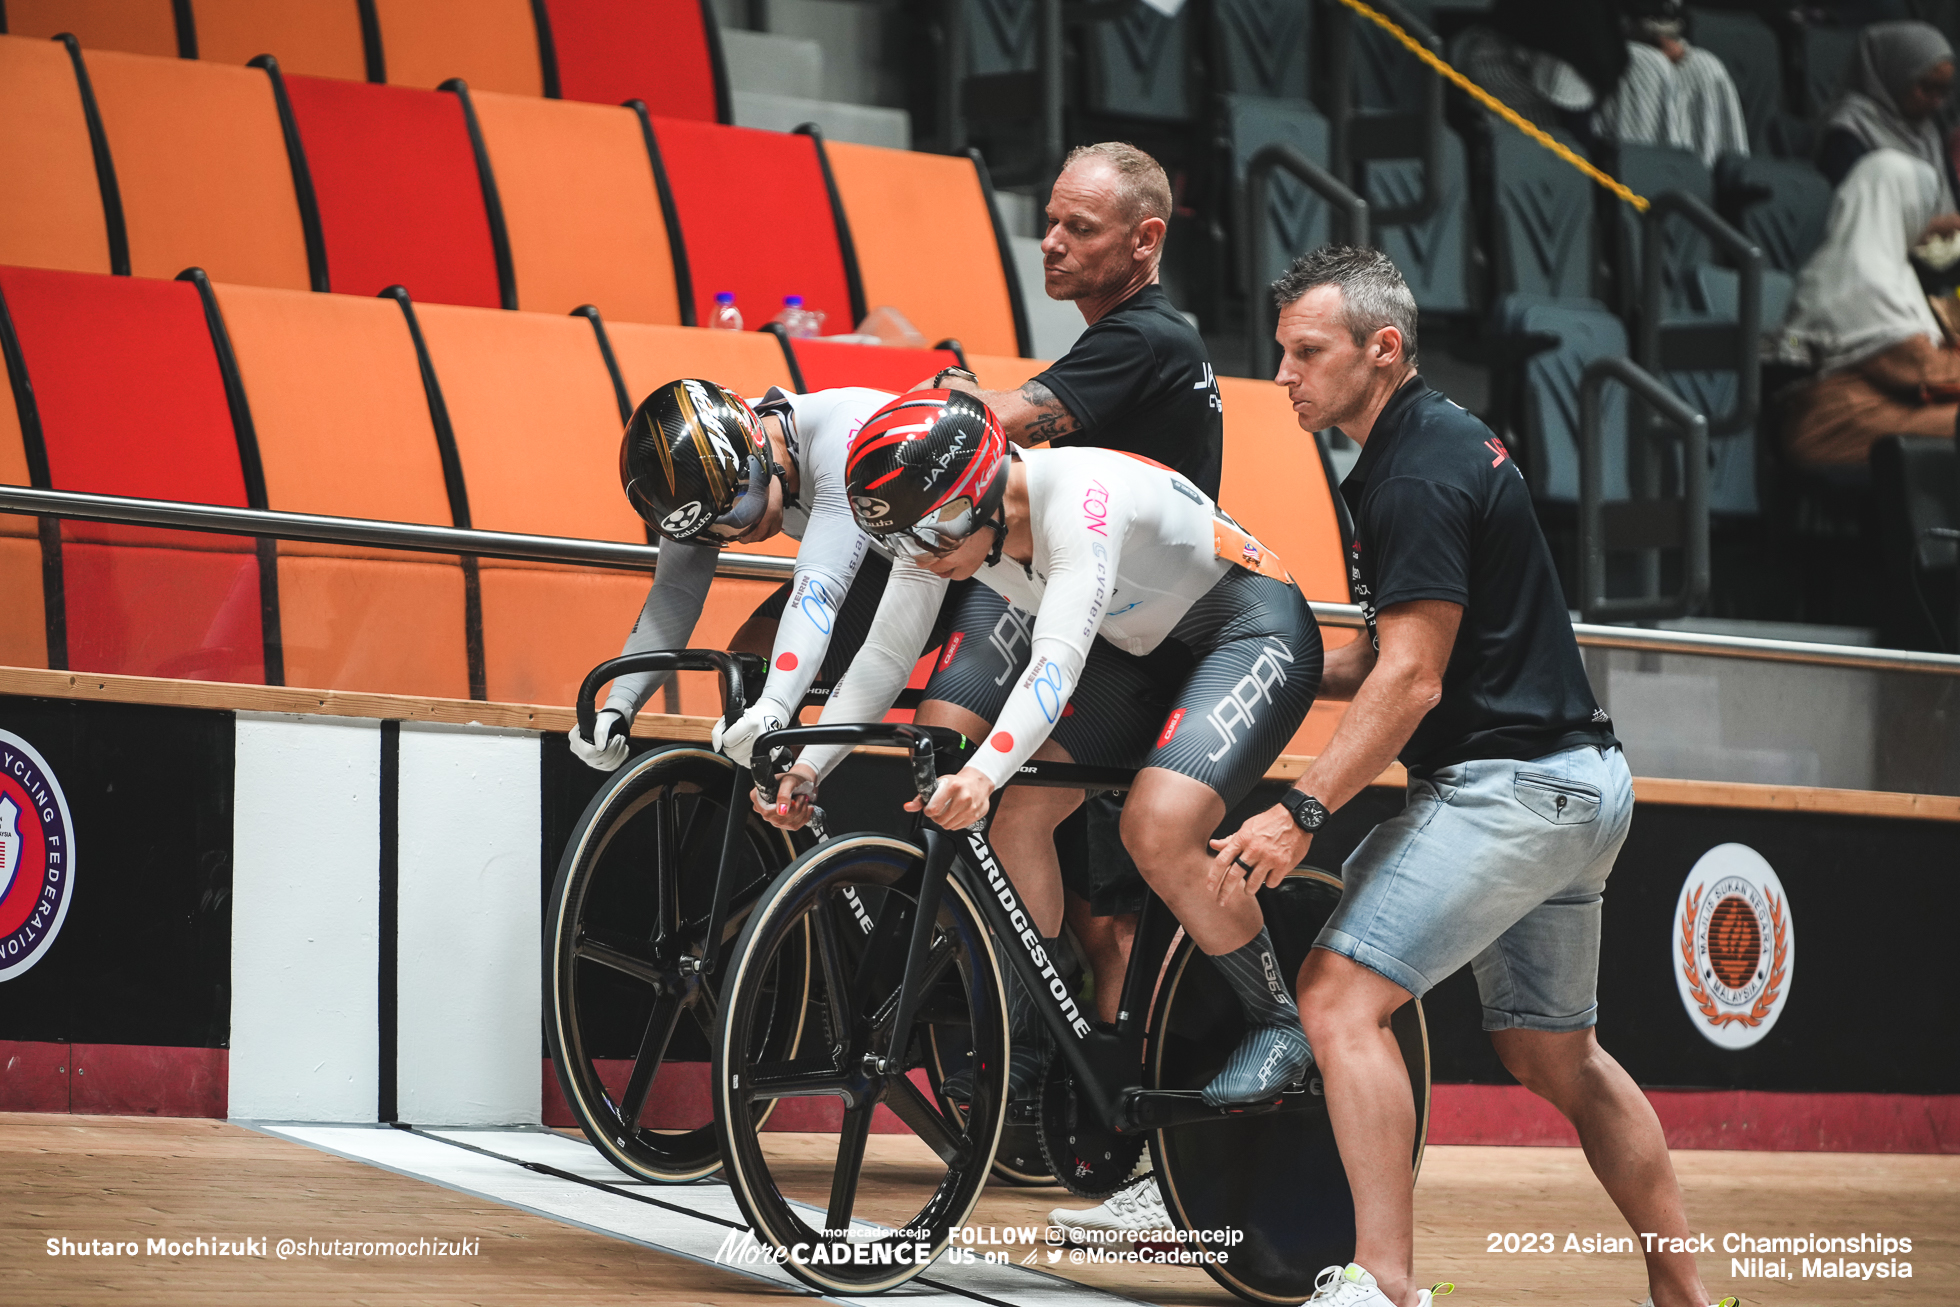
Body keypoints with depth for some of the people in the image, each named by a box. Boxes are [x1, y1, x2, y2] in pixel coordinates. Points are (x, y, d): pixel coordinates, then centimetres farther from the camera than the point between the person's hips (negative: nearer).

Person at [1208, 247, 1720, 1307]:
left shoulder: (1419, 475, -15)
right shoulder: (1439, 443, 16)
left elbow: (1412, 680, -20)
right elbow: (1391, 656, 21)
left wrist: (1301, 811, -23)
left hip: (1504, 782, -11)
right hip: (1577, 785, 11)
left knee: (1340, 999, -16)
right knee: (1554, 1057, 18)